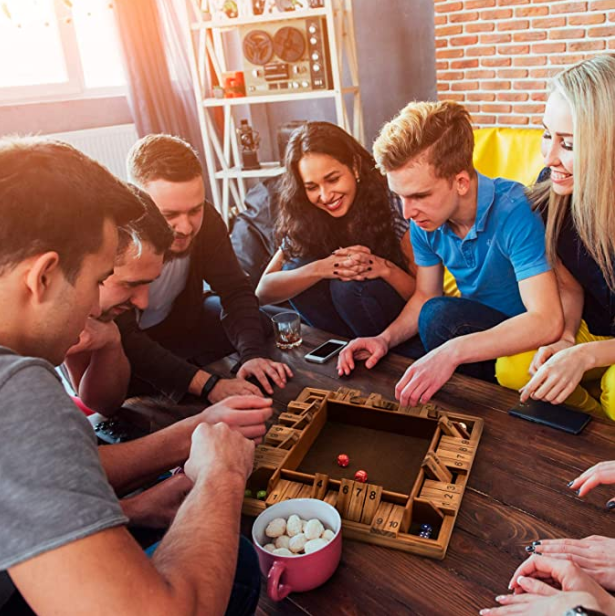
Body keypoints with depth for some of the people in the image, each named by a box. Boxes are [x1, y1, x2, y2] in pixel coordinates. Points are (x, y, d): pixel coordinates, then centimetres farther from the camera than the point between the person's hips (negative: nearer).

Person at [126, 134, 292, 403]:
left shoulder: (206, 219, -18)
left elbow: (236, 291, -15)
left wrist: (252, 354, -33)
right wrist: (207, 385, -47)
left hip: (178, 324, 5)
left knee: (265, 322, -4)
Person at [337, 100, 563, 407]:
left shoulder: (514, 211, -27)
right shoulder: (424, 220, -6)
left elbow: (547, 321, -34)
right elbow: (425, 295, 5)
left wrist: (453, 351, -45)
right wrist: (386, 338, -14)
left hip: (521, 342, -6)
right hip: (472, 326, 6)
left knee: (443, 316, -30)